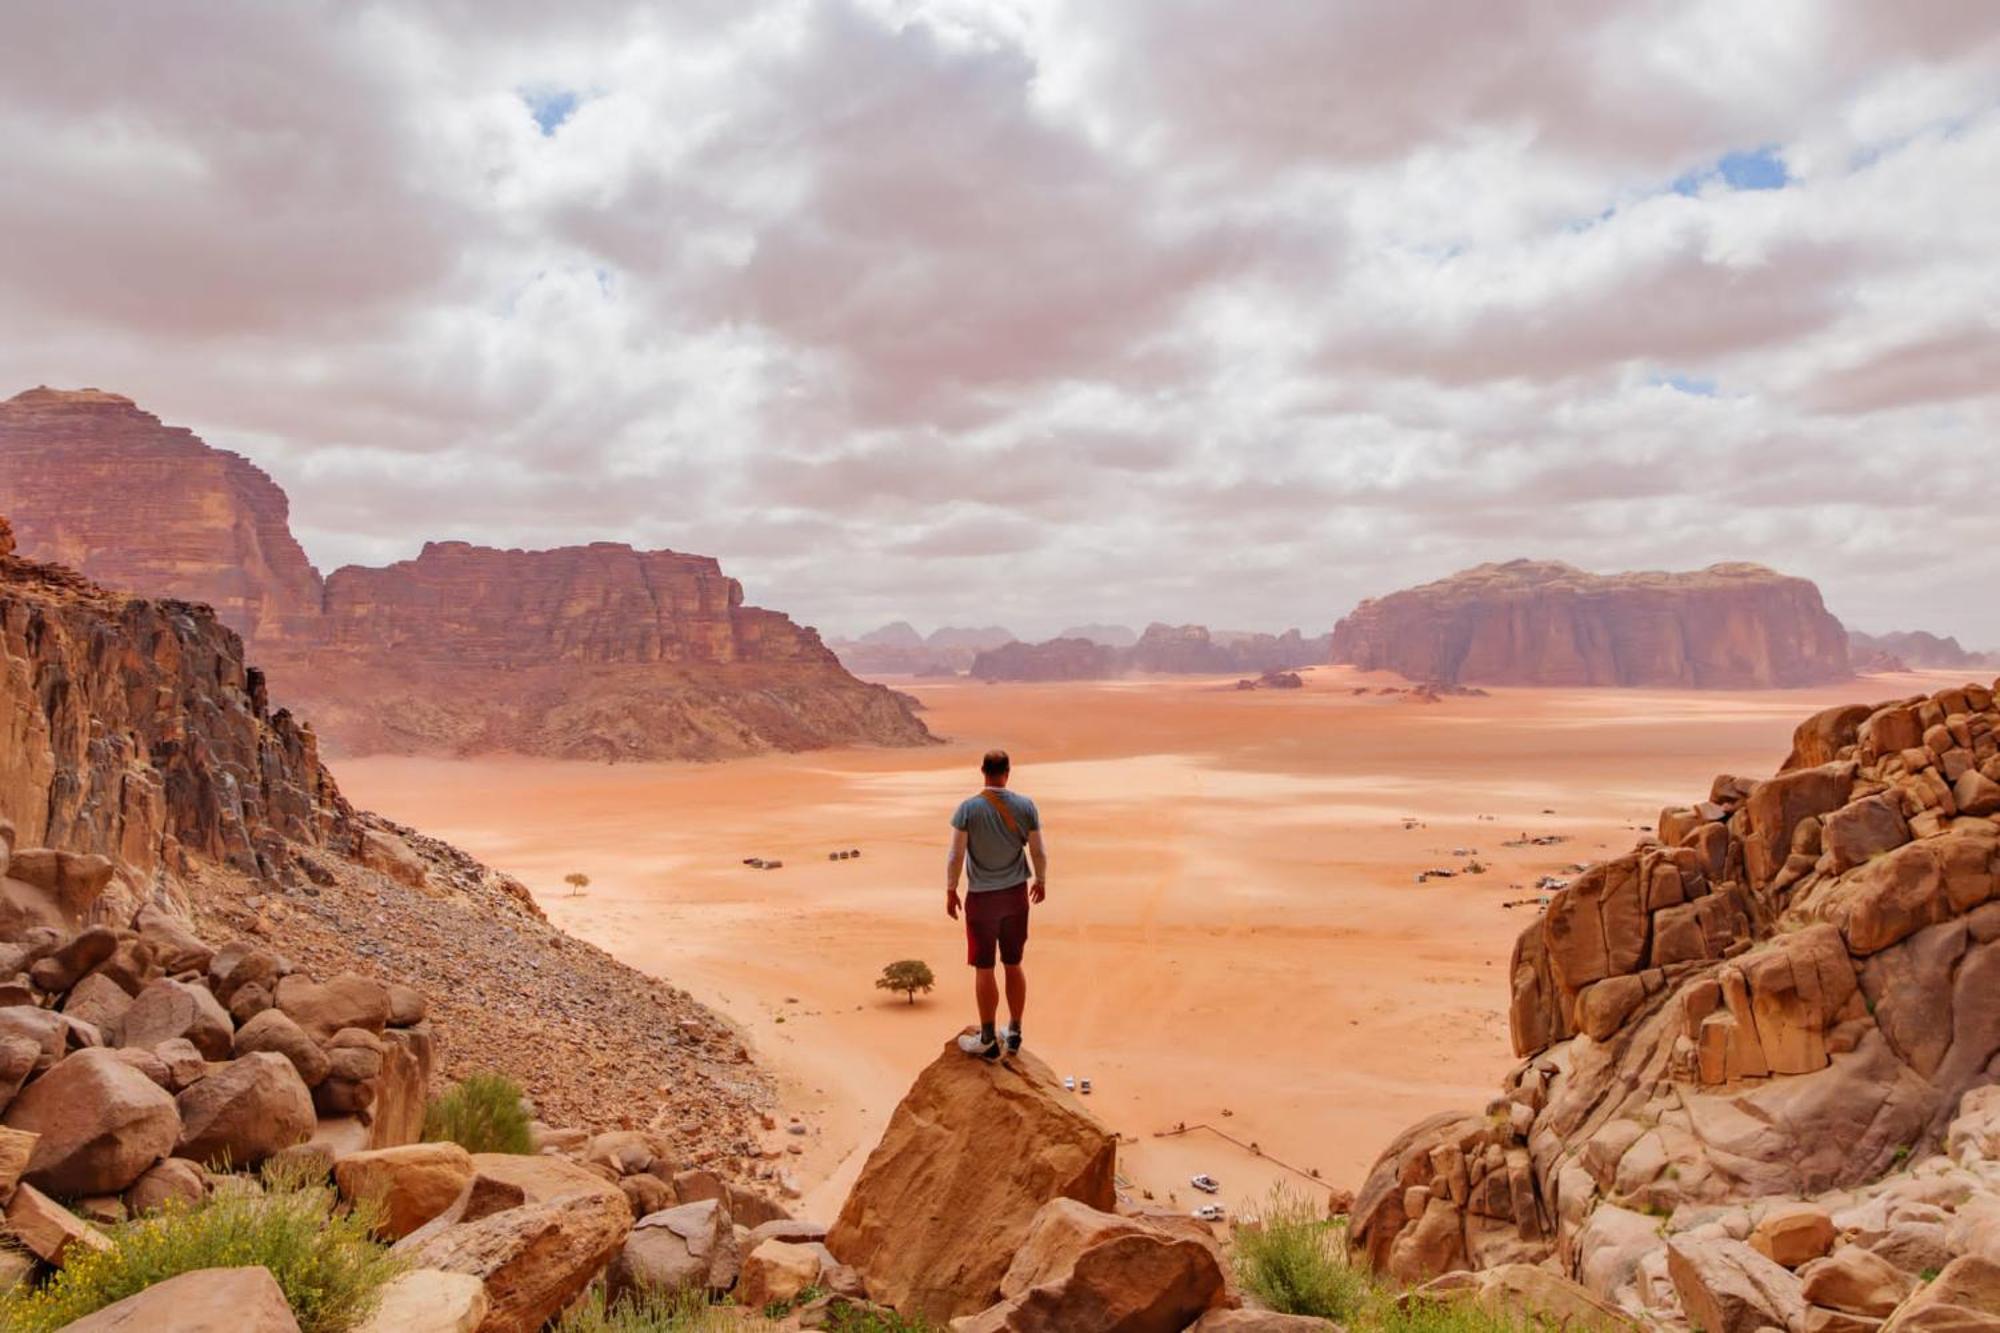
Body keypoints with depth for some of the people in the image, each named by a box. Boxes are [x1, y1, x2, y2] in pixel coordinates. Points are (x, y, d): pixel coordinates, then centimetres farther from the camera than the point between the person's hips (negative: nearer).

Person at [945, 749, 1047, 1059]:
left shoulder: (968, 808, -13)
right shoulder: (1025, 806, -5)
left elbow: (956, 855, -10)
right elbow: (1039, 852, 2)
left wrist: (950, 891, 2)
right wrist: (1041, 881, 18)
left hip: (981, 897, -3)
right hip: (1016, 894, 3)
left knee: (984, 968, 5)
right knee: (1013, 964, 15)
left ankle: (988, 1040, 13)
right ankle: (1014, 1033, 25)